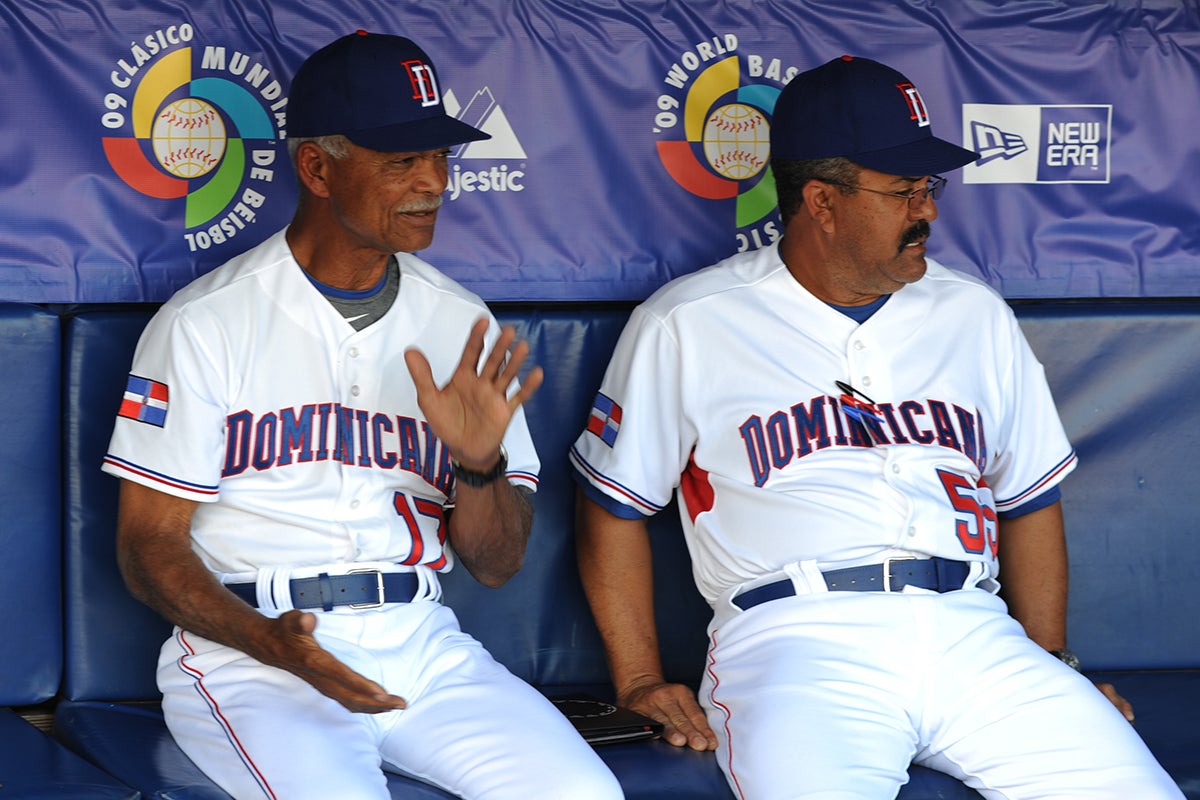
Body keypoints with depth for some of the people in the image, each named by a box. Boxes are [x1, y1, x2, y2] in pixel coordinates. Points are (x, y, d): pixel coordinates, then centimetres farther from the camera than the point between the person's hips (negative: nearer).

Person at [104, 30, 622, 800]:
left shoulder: (462, 325, 10)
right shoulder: (203, 324, -2)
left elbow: (496, 565, 10)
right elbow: (149, 544, -3)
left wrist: (478, 463, -13)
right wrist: (274, 643, -21)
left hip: (420, 647, 4)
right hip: (249, 655, -4)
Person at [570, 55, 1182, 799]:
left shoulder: (977, 315, 19)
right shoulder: (687, 325, 7)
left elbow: (1030, 500, 22)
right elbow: (615, 507, 10)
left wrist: (1051, 673, 12)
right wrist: (640, 682, 3)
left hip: (972, 631, 4)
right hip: (795, 636, -4)